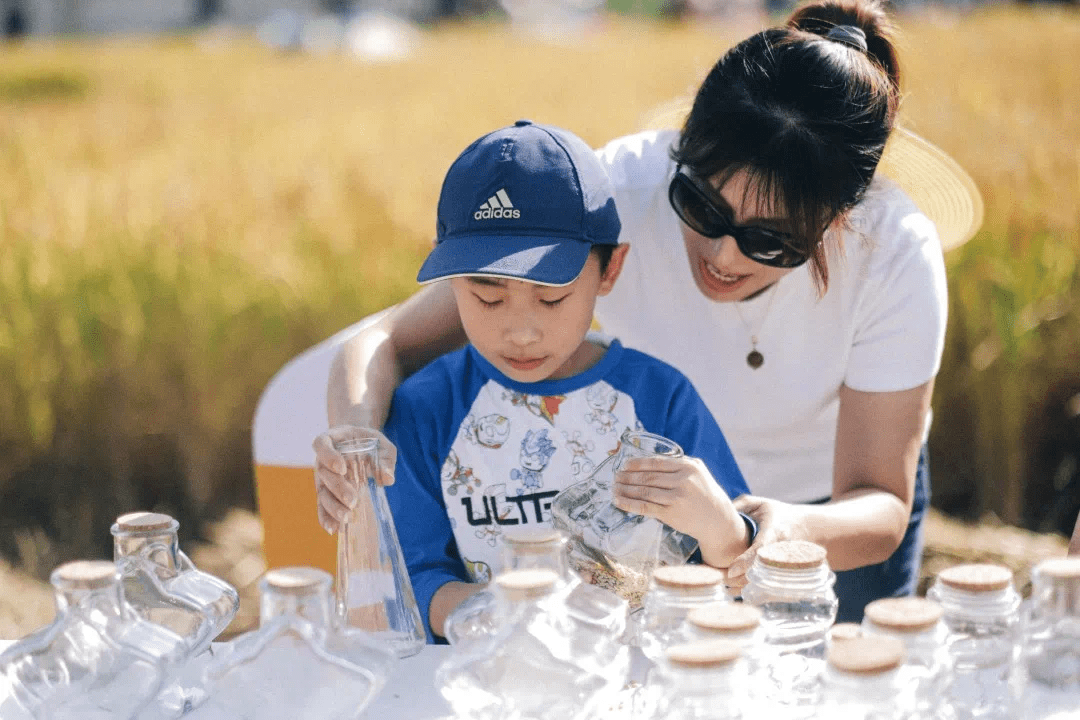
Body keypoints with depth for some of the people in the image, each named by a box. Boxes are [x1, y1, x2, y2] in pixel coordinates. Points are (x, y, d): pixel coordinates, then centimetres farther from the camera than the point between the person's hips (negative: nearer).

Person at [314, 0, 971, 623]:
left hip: (834, 508, 0)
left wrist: (793, 530, -54)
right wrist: (358, 436, -54)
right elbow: (391, 343, -32)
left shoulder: (895, 253, -34)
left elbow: (882, 508, -31)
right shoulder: (616, 195, -36)